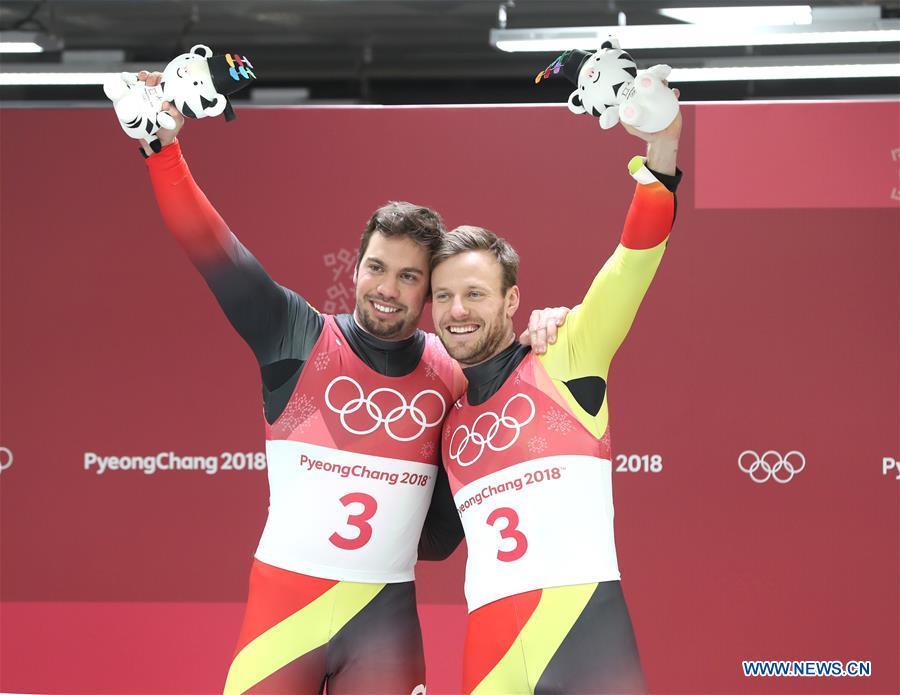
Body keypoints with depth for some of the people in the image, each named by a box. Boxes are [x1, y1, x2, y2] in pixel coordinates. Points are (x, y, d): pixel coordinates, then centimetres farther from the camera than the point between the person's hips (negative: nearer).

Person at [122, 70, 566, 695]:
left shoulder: (454, 374, 4)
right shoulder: (300, 338, -2)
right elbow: (216, 252, -9)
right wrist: (164, 147, -19)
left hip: (386, 616, 2)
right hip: (283, 598, -2)